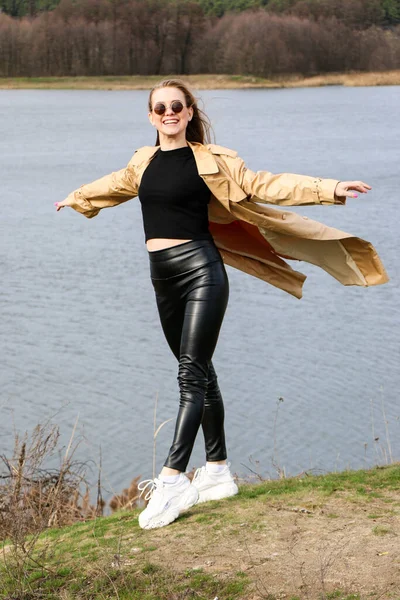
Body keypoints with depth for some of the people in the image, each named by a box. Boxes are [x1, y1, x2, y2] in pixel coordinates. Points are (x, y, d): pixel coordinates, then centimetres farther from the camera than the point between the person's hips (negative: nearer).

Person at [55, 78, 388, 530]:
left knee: (191, 373, -11)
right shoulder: (142, 163, 13)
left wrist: (330, 188, -13)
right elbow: (112, 187, 33)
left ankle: (172, 480, -15)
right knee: (199, 373, 12)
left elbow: (263, 185, -4)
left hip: (201, 272, -6)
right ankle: (217, 472, 20)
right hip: (162, 278, 6)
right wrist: (75, 199, 51)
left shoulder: (211, 160, -2)